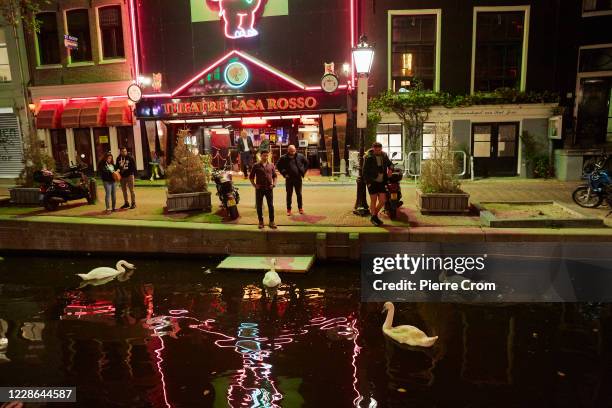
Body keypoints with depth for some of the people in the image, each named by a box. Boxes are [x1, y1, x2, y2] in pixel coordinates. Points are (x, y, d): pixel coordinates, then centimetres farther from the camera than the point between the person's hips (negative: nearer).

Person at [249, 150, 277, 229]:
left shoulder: (271, 165, 7)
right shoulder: (256, 165, 0)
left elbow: (274, 175, 15)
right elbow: (251, 177, 5)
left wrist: (274, 183, 0)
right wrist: (254, 185, -5)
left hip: (269, 188, 1)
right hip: (259, 188, -1)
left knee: (271, 205, 3)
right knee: (259, 206, 5)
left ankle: (272, 222, 12)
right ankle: (261, 222, 16)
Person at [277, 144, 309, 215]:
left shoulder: (300, 156, 0)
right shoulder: (283, 158, -4)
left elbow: (306, 163, 13)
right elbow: (278, 166, 5)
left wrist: (303, 172, 4)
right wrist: (284, 173, -4)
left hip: (298, 178, 1)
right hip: (289, 179, -1)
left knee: (299, 194, 8)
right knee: (289, 194, 5)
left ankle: (300, 208, 22)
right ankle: (289, 209, 13)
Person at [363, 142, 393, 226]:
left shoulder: (384, 156, 8)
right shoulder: (368, 157, -7)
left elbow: (390, 163, 26)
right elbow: (365, 171, -6)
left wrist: (390, 169, 3)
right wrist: (368, 182, -13)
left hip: (382, 182, 5)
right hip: (372, 182, -5)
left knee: (383, 201, 3)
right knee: (373, 200, 0)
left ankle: (375, 215, 23)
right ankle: (374, 218, 15)